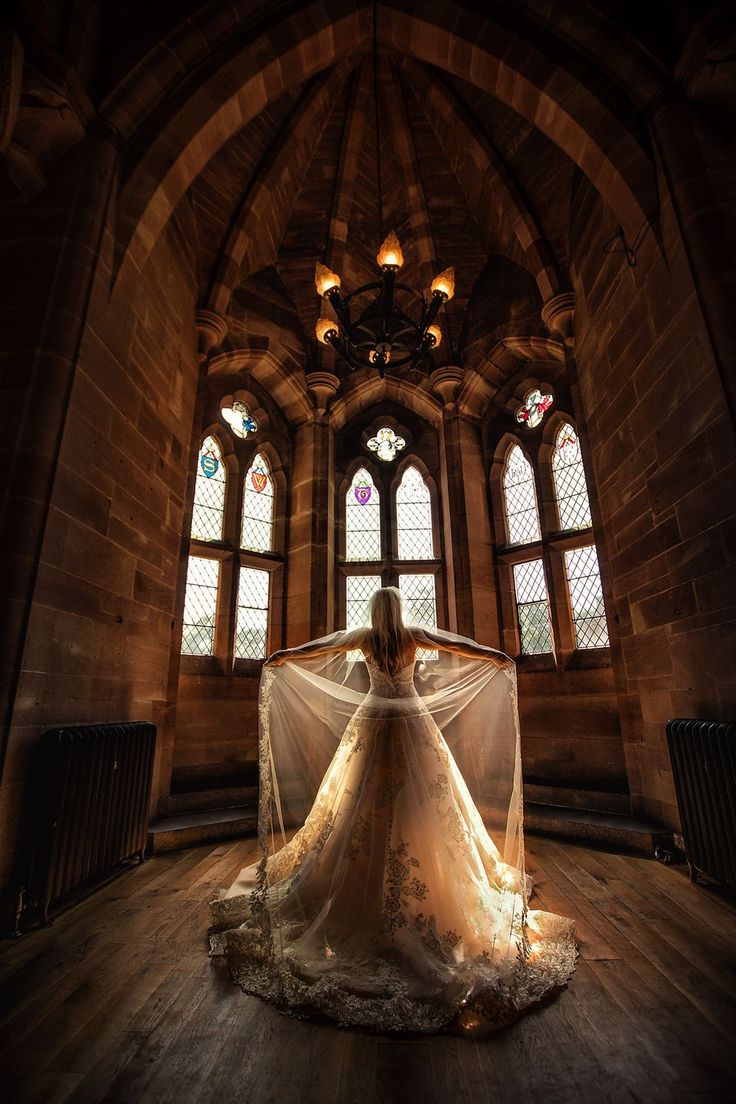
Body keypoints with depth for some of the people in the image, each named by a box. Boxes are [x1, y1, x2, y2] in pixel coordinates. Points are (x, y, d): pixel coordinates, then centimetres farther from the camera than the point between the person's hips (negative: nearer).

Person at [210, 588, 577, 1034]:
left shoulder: (363, 637, -2)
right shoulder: (415, 634, -5)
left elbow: (313, 648, 7)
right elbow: (461, 644, 2)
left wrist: (279, 659, 21)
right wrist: (499, 658, 16)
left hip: (371, 724, 1)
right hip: (413, 724, -1)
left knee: (363, 806, 11)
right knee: (424, 808, 8)